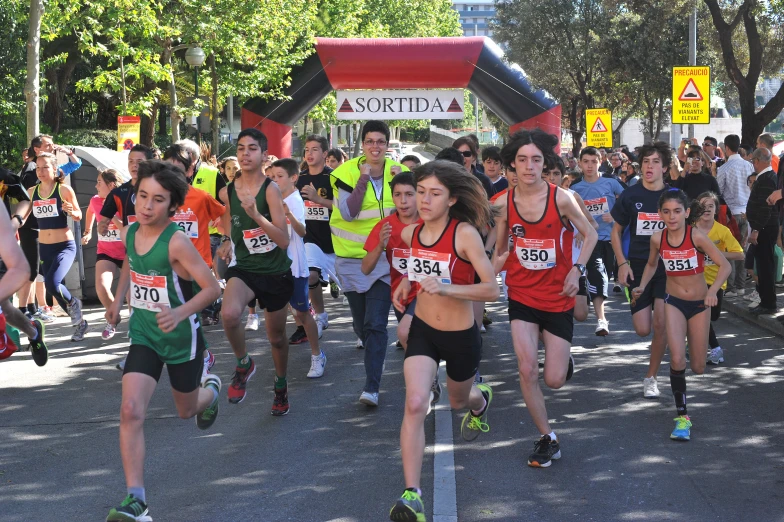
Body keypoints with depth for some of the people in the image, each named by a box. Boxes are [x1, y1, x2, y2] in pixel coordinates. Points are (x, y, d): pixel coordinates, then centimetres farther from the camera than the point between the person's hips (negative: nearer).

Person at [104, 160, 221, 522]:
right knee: (131, 410, -16)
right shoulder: (129, 233, -5)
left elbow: (211, 288, -23)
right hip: (144, 336, 4)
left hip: (181, 338, -4)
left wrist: (180, 313, -37)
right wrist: (118, 301, 12)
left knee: (186, 410, 19)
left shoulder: (177, 242, -24)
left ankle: (211, 390, 58)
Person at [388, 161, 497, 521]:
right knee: (415, 404, -20)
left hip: (461, 335, -2)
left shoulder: (465, 234, -20)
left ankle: (481, 399, 65)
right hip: (423, 329, 2)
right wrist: (406, 282, 3)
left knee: (459, 401, 25)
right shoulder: (410, 233, -4)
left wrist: (446, 288, -36)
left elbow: (491, 289, -25)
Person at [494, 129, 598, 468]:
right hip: (522, 297, 2)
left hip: (558, 298, -2)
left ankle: (564, 359, 39)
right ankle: (547, 439, 9)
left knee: (554, 380, 0)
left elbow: (590, 234, 1)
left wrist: (577, 270, -12)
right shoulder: (504, 204, -5)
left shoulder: (561, 199, -13)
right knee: (527, 370, -9)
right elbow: (500, 252, 8)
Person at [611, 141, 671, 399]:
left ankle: (651, 377, 6)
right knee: (643, 329, -2)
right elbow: (616, 232, 6)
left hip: (667, 267, -1)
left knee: (660, 325, -10)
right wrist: (622, 264, -4)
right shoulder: (630, 196, -3)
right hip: (638, 268, 1)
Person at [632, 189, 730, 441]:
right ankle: (682, 416, -10)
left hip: (700, 304, -1)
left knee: (698, 368, 8)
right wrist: (642, 286, -2)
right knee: (677, 359, -21)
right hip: (673, 302, 1)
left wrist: (713, 291, -32)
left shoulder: (697, 236, -19)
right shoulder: (657, 238, -9)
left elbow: (725, 265, -17)